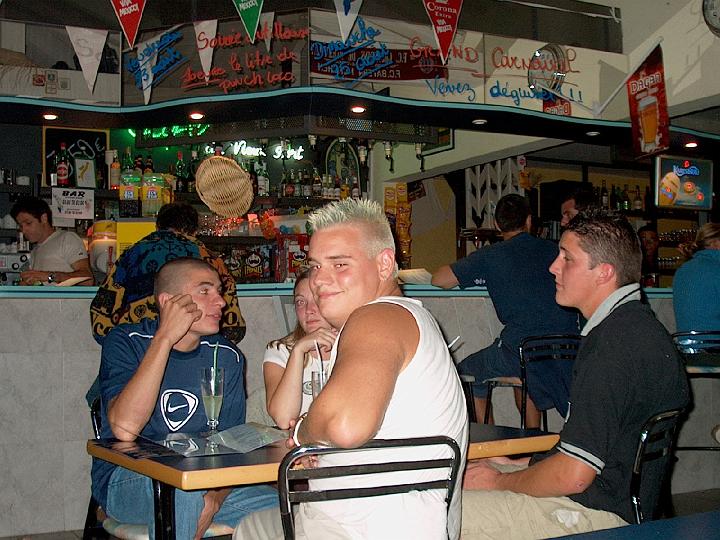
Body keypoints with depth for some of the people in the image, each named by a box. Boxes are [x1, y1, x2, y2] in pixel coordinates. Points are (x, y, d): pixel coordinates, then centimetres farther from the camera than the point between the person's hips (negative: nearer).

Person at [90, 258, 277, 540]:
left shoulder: (227, 357, 3)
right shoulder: (125, 342, -8)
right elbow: (125, 429, -25)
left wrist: (215, 497, -20)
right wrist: (165, 337, -25)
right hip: (124, 481, -3)